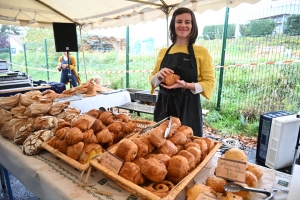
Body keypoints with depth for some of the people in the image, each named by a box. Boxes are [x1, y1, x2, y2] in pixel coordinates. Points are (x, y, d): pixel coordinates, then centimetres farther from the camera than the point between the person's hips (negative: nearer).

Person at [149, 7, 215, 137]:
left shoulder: (201, 52, -1)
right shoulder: (163, 52, 9)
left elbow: (209, 82, -4)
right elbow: (152, 80, 13)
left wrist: (186, 85, -19)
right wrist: (159, 76, -9)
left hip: (188, 107, -3)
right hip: (164, 106, 3)